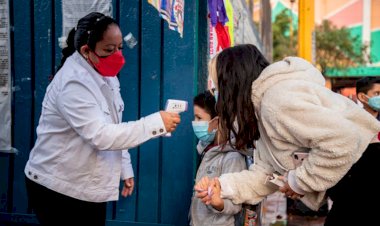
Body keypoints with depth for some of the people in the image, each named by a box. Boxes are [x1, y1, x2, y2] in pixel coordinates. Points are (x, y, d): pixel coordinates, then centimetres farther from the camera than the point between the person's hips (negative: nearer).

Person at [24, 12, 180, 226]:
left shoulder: (106, 75, 4)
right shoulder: (73, 84, -25)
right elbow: (101, 136, -33)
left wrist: (125, 168, 10)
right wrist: (156, 123, -32)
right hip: (58, 188, -8)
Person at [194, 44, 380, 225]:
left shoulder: (278, 99, -22)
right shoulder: (261, 108, 11)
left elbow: (342, 142, -31)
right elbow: (266, 172, 9)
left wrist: (299, 182, -18)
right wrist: (224, 186, -4)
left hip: (364, 179, -10)